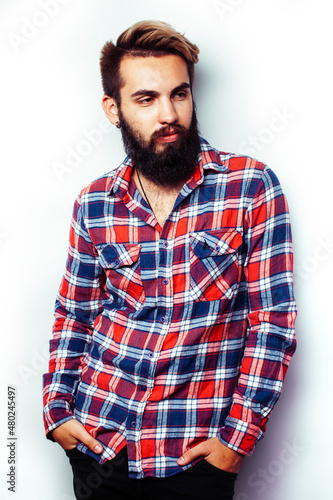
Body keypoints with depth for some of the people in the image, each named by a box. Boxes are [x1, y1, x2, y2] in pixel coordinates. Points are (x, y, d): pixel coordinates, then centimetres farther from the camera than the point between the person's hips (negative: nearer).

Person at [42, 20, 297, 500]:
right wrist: (57, 410, 3)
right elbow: (73, 315, 10)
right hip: (95, 439, 3)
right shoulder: (94, 204, 1)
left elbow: (273, 320, -8)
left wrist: (239, 434, -11)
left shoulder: (252, 185, -9)